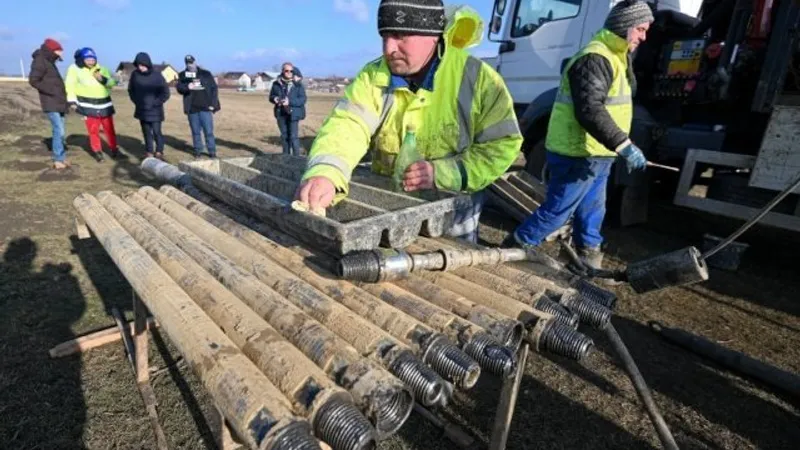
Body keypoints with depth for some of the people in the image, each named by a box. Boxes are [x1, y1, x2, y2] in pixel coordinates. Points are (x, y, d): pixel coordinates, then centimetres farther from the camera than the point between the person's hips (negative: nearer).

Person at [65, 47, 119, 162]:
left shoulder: (101, 69, 9)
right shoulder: (75, 69, -3)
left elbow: (113, 82, 5)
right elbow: (70, 85, -5)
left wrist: (103, 79, -15)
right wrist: (72, 101, -11)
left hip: (104, 104, 3)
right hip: (89, 105, -3)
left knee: (109, 128, 9)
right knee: (93, 130, -1)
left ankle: (114, 148, 21)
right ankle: (97, 151, 10)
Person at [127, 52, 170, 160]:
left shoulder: (157, 76, -9)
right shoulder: (135, 75, 0)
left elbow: (166, 92, -5)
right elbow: (131, 90, 14)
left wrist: (156, 103, -8)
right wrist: (136, 101, 4)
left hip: (155, 110, -4)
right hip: (141, 110, 4)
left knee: (156, 132, -7)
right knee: (146, 132, 10)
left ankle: (159, 152, 7)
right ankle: (149, 152, 18)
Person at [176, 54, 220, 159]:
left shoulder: (206, 74, 5)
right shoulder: (183, 75, 8)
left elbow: (214, 88, 4)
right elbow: (179, 88, 0)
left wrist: (213, 104, -4)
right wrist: (187, 87, -23)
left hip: (205, 107, -2)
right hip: (192, 108, 2)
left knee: (209, 131, -2)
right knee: (195, 131, 7)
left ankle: (212, 151, 5)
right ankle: (198, 150, 16)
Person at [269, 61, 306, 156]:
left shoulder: (298, 85, -4)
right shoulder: (277, 84, 5)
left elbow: (303, 99, -10)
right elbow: (271, 96, 13)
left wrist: (290, 101, -24)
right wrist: (274, 99, -11)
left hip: (293, 114, -4)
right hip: (281, 114, 4)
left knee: (293, 136, -9)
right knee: (284, 136, 13)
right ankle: (286, 156, 25)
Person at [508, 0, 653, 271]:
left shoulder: (615, 57, 19)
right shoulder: (594, 59, -18)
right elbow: (589, 111, -30)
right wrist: (624, 145, -33)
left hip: (597, 155, 10)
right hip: (578, 156, -10)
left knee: (591, 212, 18)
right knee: (557, 210, -1)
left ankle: (588, 251, 32)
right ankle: (517, 247, 14)